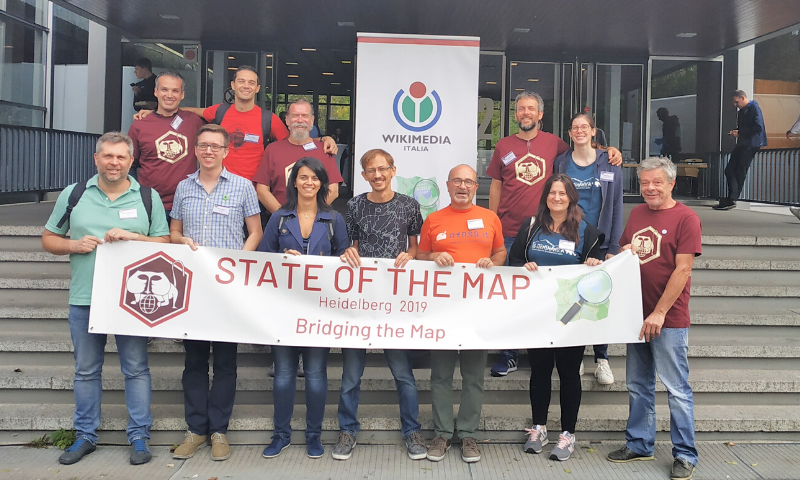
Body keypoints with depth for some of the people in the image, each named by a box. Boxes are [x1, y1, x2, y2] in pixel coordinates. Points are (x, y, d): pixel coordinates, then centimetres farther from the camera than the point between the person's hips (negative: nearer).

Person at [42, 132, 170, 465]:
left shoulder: (148, 197, 5)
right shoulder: (73, 194, 7)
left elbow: (165, 243, 3)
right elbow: (49, 239, 12)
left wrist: (132, 236, -13)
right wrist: (75, 244, -8)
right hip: (84, 298, 2)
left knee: (136, 368, 2)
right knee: (86, 370, 11)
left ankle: (139, 436, 13)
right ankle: (85, 435, 24)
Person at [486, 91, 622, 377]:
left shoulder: (553, 143, 8)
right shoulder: (504, 146, 8)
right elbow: (496, 185, 10)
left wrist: (610, 152, 2)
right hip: (510, 233, 0)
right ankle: (508, 355, 13)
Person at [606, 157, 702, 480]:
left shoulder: (686, 218, -9)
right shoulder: (637, 214, 10)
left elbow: (682, 269, -14)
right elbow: (622, 253, 21)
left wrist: (659, 313, -17)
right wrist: (623, 253, -4)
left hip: (669, 319, -6)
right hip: (637, 315, 6)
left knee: (677, 389, 2)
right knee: (638, 385, 15)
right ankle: (639, 444, 28)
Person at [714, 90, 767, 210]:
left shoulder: (754, 108, -9)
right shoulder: (741, 111, 17)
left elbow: (758, 127, -19)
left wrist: (740, 133, -15)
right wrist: (735, 132, 4)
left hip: (750, 145, -9)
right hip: (741, 144, 9)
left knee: (740, 173, -5)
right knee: (730, 170, 2)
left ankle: (731, 200, -1)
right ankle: (731, 199, 2)